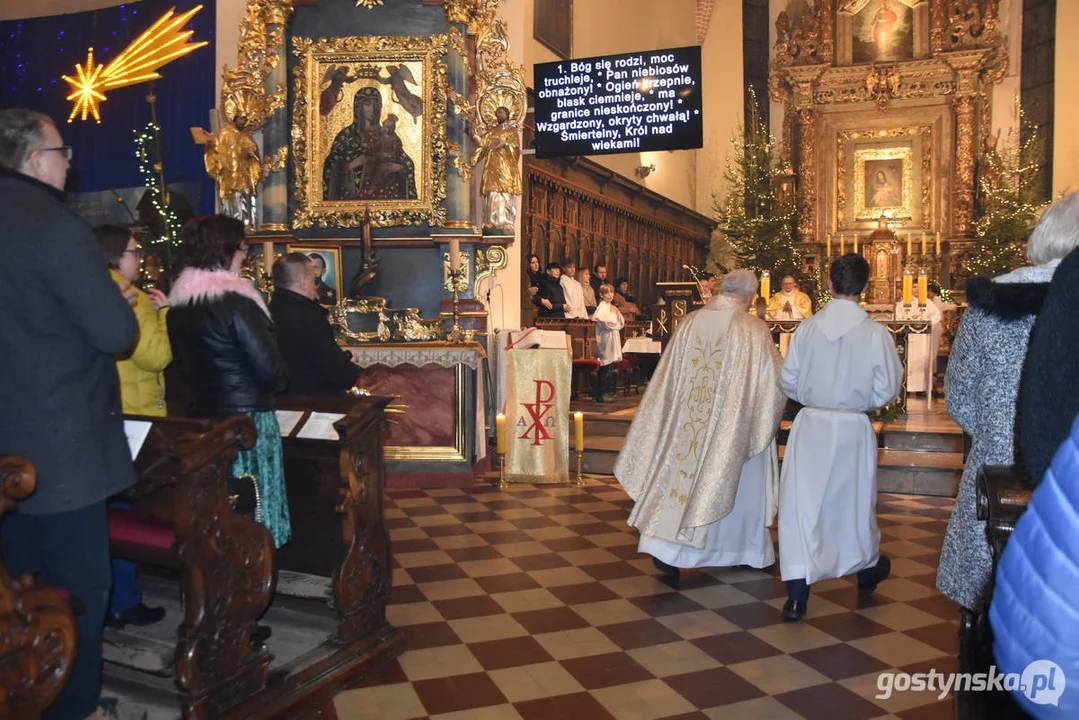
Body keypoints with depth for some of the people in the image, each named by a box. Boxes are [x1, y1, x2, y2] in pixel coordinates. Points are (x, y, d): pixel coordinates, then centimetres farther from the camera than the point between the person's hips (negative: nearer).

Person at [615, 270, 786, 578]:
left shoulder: (689, 323, -2)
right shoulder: (753, 330, -13)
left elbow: (667, 379, 4)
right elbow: (775, 381, -6)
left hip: (689, 424, 3)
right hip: (736, 426, -3)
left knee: (683, 476, 11)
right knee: (740, 486, 13)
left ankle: (664, 547, 1)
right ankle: (750, 553, 29)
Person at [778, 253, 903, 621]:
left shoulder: (808, 327, -8)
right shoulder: (875, 332, -11)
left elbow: (788, 381, -2)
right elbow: (885, 391, -7)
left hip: (810, 425, 0)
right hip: (853, 429, 0)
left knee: (802, 503, 4)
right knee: (856, 501, 19)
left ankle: (797, 595, 2)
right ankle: (867, 572, 43)